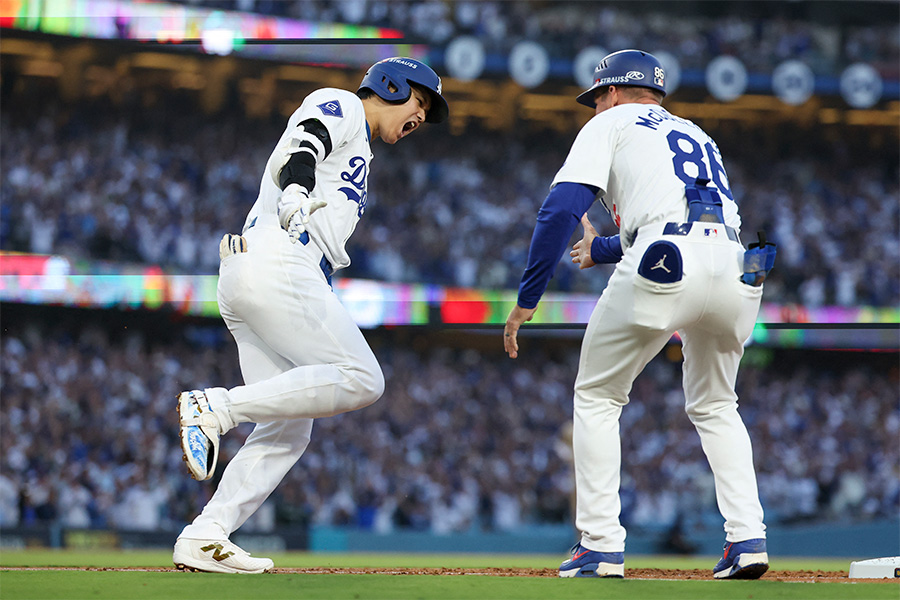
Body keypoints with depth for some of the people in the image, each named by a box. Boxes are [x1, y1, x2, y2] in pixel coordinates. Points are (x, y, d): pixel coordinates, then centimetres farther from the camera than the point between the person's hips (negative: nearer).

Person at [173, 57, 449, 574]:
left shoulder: (360, 162, 34)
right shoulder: (339, 106, 8)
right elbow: (303, 141, -15)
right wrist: (296, 193, -34)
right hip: (275, 264, -10)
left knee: (288, 430, 3)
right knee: (361, 379, -15)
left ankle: (205, 538, -7)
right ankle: (216, 408, -18)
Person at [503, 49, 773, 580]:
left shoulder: (612, 124, 16)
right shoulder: (696, 135, 35)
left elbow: (562, 208, 2)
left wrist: (527, 298, 3)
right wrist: (602, 249, 53)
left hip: (664, 271, -5)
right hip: (737, 267, 5)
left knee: (597, 398, 13)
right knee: (715, 406, 26)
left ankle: (601, 546, 5)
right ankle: (748, 537, 9)